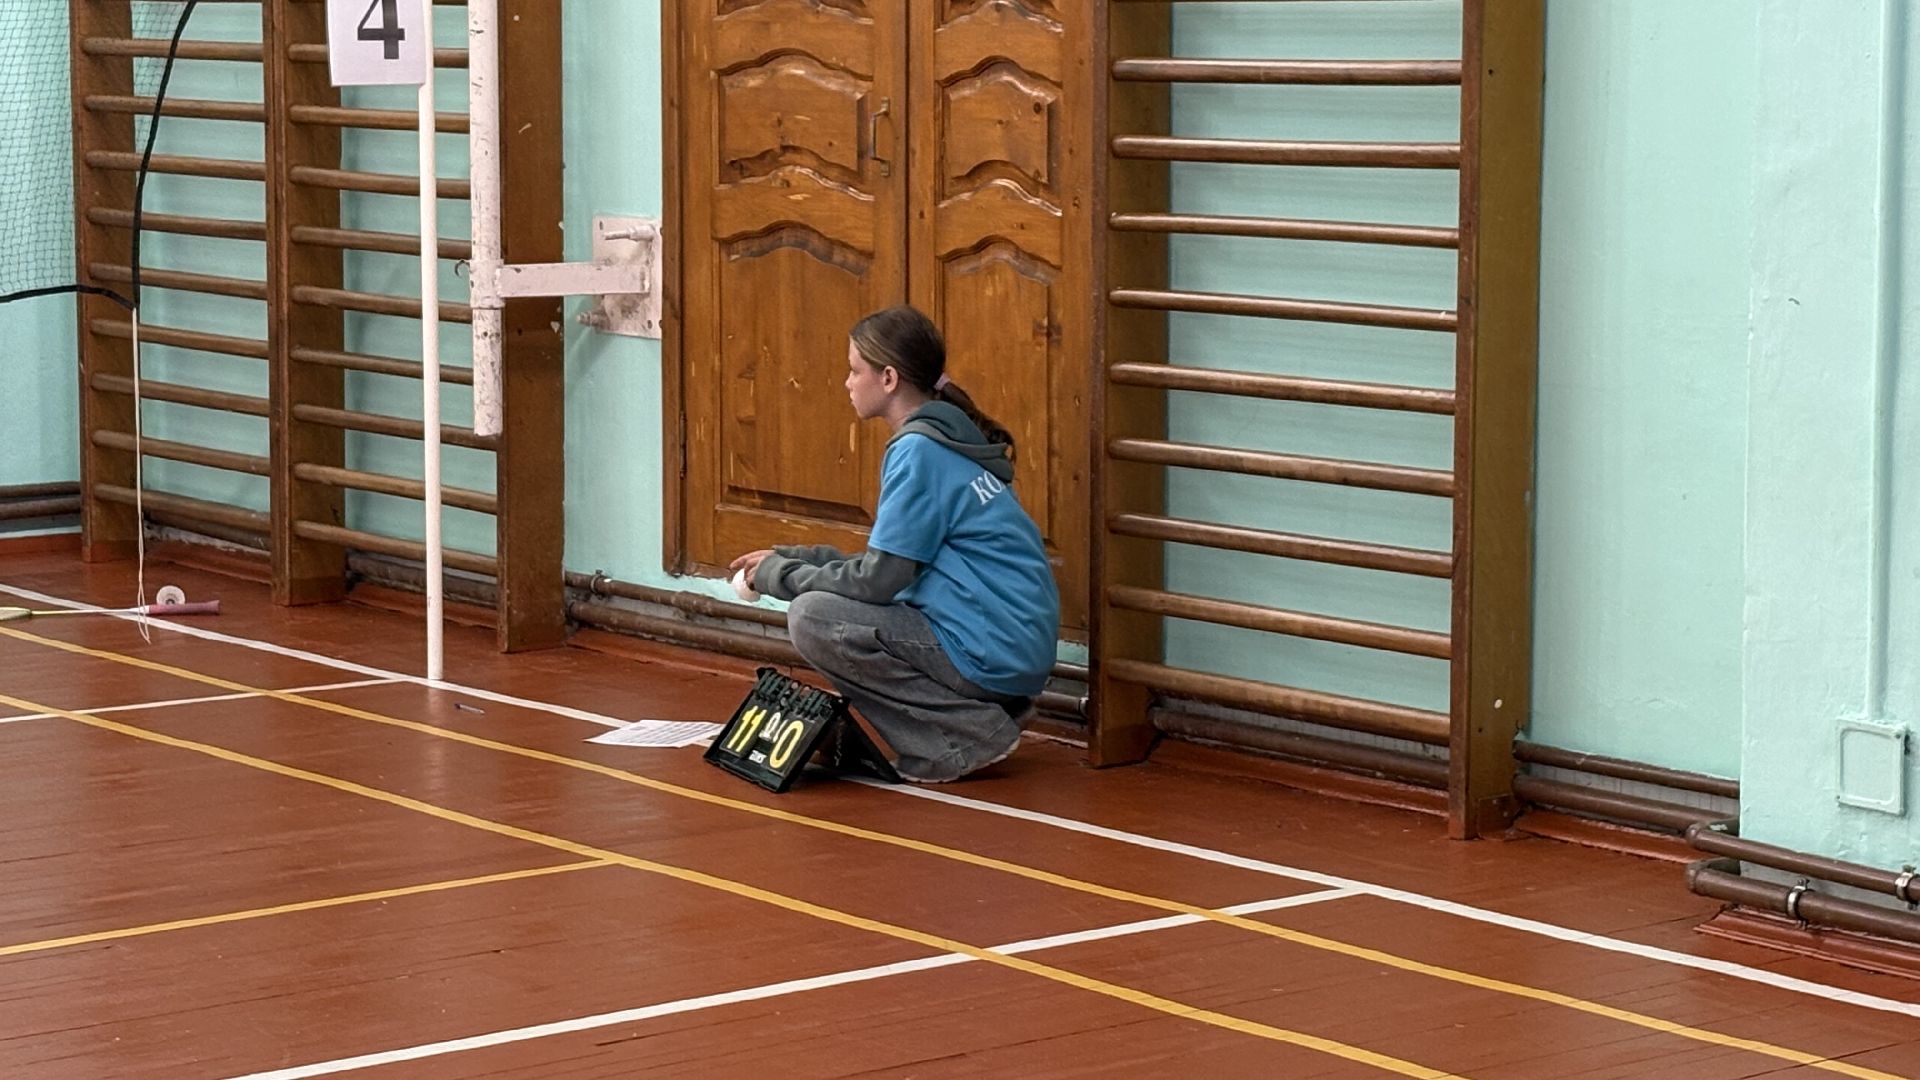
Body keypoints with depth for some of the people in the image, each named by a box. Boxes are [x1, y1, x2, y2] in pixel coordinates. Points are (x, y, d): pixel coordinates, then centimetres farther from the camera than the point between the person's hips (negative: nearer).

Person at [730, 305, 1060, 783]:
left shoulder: (919, 451, -15)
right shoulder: (947, 441, 14)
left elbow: (878, 580, -16)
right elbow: (889, 563, 18)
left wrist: (781, 574, -2)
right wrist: (787, 559, 14)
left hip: (990, 654, -10)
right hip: (1016, 648, 10)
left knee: (812, 618, -12)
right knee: (831, 606, 19)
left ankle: (969, 733, -8)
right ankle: (988, 711, 11)